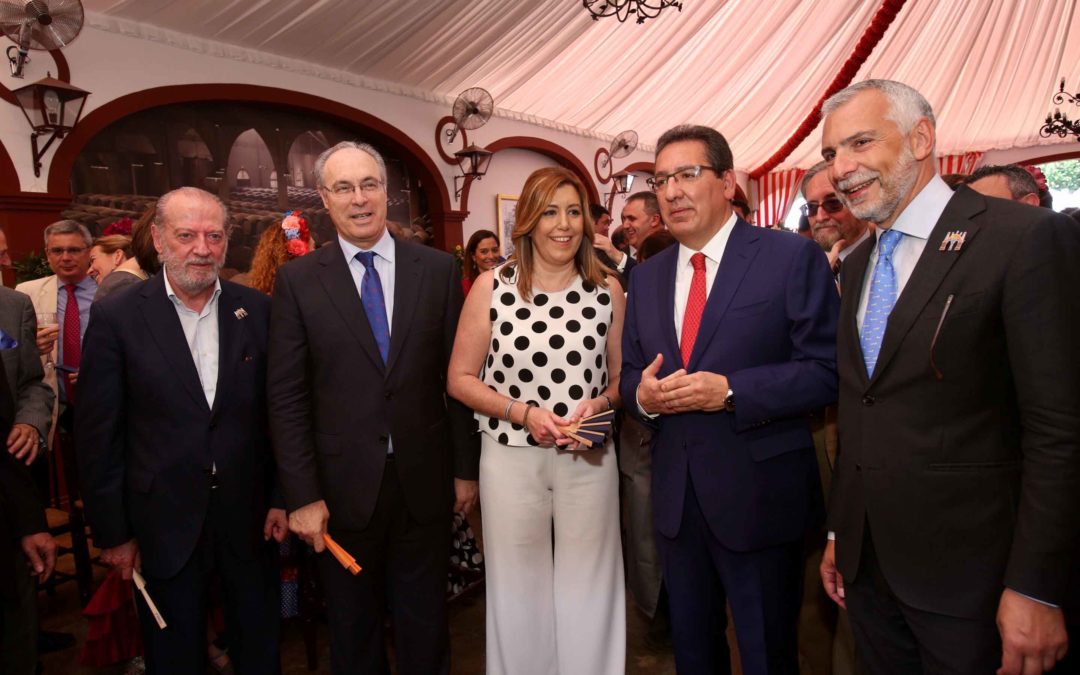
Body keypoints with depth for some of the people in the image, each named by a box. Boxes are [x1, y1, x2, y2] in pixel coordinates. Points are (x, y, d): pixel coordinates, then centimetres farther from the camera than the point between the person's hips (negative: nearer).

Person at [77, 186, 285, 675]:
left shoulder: (258, 310, -2)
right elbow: (98, 435, -5)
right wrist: (112, 532, -3)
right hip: (164, 526, -1)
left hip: (250, 520, 2)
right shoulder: (116, 318, -7)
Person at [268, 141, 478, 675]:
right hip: (342, 486, 0)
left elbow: (457, 376, 1)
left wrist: (465, 468, 2)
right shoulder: (297, 280, -3)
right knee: (353, 630, 19)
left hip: (424, 481, 1)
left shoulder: (438, 269, 0)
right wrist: (302, 496, -7)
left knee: (425, 626, 18)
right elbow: (287, 398, -4)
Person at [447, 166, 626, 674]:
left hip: (589, 458, 1)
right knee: (518, 589, 14)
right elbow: (460, 379, -1)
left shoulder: (607, 290, 1)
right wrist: (523, 412, -14)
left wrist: (599, 404, -12)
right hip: (511, 457, -1)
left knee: (587, 588, 14)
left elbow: (622, 376, 10)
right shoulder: (492, 288, -4)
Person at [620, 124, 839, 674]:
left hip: (759, 498, -5)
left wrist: (731, 392, -24)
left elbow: (826, 371, -13)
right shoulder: (646, 276, 9)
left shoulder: (793, 258, -8)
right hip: (675, 496, 5)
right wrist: (643, 394, -10)